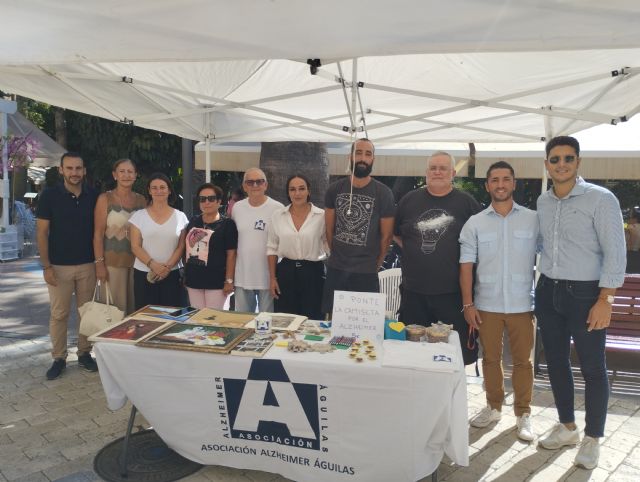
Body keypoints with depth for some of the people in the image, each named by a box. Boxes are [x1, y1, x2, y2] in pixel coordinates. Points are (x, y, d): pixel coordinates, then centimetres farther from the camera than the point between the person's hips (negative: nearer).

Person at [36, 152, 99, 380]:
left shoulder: (92, 196, 2)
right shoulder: (50, 195, -5)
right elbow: (42, 232, -5)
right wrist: (46, 266, -9)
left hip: (87, 265, 2)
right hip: (59, 266, -2)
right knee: (59, 314, 3)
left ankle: (84, 354, 22)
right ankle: (59, 358, 16)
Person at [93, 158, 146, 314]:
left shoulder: (141, 200, 9)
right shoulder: (105, 199, -2)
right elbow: (98, 233, -5)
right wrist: (99, 263, -11)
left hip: (137, 261, 4)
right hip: (112, 262, -3)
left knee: (135, 307, 9)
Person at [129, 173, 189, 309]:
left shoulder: (180, 216, 6)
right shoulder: (139, 216, 4)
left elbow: (181, 247, 3)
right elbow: (135, 247, -1)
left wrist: (168, 266, -11)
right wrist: (152, 264, -15)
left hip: (172, 274, 1)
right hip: (144, 274, 0)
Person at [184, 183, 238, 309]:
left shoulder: (227, 224, -8)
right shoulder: (193, 221, 9)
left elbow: (231, 254, -9)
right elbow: (187, 247, 16)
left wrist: (229, 280, -13)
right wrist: (184, 275, 14)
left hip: (216, 281, -5)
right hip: (193, 280, 5)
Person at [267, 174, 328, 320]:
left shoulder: (322, 216, -5)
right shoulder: (278, 215, 1)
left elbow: (330, 246, 3)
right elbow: (272, 249, 7)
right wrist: (272, 278, 3)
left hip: (313, 272, -2)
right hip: (286, 272, 2)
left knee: (311, 321, 3)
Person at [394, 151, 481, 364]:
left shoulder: (467, 203, 2)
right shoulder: (409, 200, 9)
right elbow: (396, 233, 18)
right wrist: (413, 250, 8)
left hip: (453, 291, -2)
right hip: (414, 290, 2)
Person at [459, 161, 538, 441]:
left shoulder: (533, 220, 1)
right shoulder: (475, 223, 2)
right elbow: (466, 265, 1)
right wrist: (468, 304, -4)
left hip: (522, 304, -1)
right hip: (487, 304, 1)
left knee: (523, 360, 6)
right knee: (490, 358, 12)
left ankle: (523, 414, 22)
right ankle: (493, 407, 29)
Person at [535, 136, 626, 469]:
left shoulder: (601, 199, -10)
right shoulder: (542, 202, 7)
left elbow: (615, 253, -12)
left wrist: (605, 300, -16)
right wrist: (544, 285, 13)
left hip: (585, 294, -5)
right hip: (548, 292, 6)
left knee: (593, 368, 5)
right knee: (556, 362, 14)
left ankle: (592, 438, 22)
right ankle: (567, 427, 32)